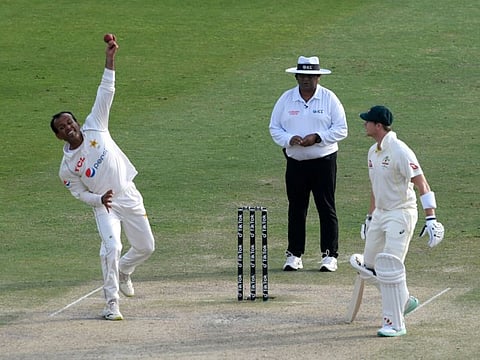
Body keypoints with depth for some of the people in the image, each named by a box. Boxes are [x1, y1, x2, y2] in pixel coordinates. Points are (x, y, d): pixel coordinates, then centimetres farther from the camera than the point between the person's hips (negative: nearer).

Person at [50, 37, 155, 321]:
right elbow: (80, 193, 1)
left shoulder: (94, 128, -5)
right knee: (112, 246, -24)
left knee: (146, 247, 10)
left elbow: (105, 94, -10)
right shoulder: (67, 166, -7)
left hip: (130, 198, 3)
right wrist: (99, 199, -20)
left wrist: (110, 61, -19)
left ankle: (122, 272, 41)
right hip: (104, 205, -3)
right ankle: (111, 303, -17)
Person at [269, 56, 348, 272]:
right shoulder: (286, 99, 7)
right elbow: (274, 128, 8)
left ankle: (329, 255, 3)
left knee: (326, 208, -2)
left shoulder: (329, 99, 0)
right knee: (296, 209, 5)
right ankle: (294, 255, 11)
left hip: (324, 161, -2)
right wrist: (289, 139, -12)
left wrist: (317, 138, -16)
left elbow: (341, 129, -2)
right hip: (295, 162, 2)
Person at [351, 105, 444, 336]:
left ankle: (395, 324, -8)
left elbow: (421, 184, -24)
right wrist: (369, 218, 28)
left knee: (390, 267, -14)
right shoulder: (373, 152, 10)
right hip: (380, 213, 9)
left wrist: (431, 218, -32)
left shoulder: (399, 151, -19)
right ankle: (404, 300, 30)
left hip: (401, 214, -9)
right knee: (369, 268, 11)